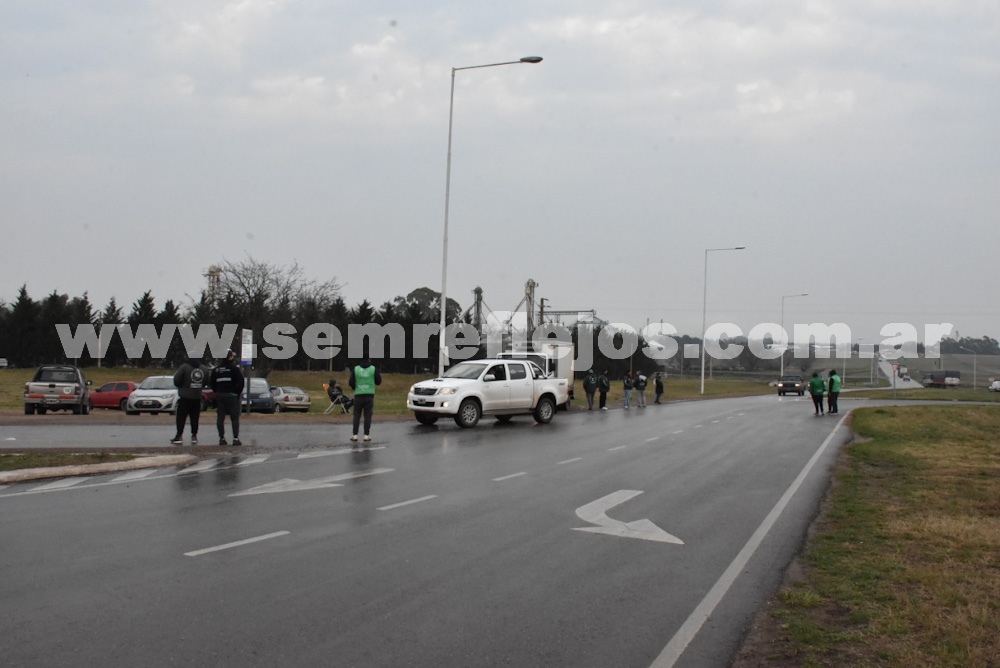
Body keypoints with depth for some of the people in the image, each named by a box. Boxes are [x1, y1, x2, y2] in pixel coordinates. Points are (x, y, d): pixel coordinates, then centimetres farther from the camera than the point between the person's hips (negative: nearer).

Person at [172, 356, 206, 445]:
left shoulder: (185, 367, -12)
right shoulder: (202, 369, 5)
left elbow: (176, 379, -13)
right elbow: (205, 382, 13)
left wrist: (181, 386, 5)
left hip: (185, 397, -5)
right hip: (197, 397, 5)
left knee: (181, 417, 0)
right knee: (194, 417, 9)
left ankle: (179, 436, -5)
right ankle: (194, 436, 8)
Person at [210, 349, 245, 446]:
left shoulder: (216, 369, 9)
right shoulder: (234, 368, -7)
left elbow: (211, 383, 12)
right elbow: (241, 382, -11)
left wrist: (217, 392, 17)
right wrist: (237, 392, 1)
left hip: (219, 395, 4)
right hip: (232, 396, -4)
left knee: (220, 418, 8)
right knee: (235, 418, 0)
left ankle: (222, 438, 6)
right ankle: (236, 438, -6)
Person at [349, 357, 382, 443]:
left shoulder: (355, 369, -3)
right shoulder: (373, 369, -4)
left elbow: (351, 382, -1)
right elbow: (378, 381, 2)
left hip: (358, 395, 0)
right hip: (369, 395, 0)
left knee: (357, 415, 6)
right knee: (367, 416, 3)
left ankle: (355, 434, 2)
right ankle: (366, 435, -1)